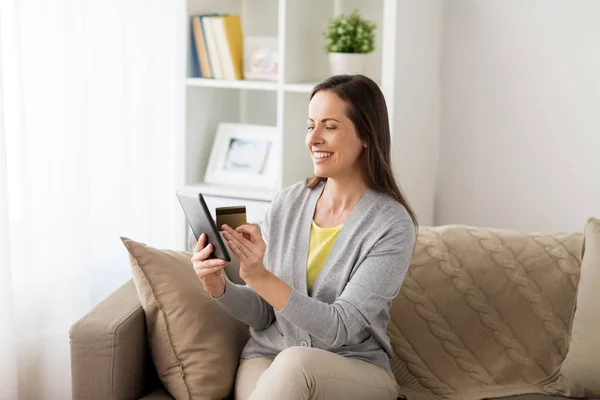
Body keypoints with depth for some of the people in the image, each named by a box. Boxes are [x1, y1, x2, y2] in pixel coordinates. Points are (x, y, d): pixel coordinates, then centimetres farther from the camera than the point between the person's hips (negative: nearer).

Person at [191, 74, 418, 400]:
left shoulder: (392, 226, -11)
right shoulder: (287, 203, 2)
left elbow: (340, 328, -19)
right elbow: (261, 315, 5)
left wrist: (260, 277, -29)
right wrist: (218, 286, -16)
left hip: (356, 372, -2)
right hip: (268, 356, 3)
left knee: (297, 361, -36)